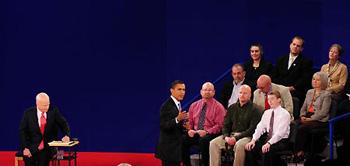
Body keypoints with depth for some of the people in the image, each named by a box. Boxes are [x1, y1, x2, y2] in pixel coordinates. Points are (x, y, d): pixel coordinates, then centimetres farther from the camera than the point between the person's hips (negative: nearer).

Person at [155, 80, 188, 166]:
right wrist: (177, 119, -33)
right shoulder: (166, 106, -14)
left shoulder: (177, 104, 13)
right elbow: (164, 126, -22)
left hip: (176, 147, 9)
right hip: (169, 148, -9)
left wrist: (184, 126, 3)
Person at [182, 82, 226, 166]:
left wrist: (207, 132, -18)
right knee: (183, 140, -25)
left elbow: (219, 125, -5)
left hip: (210, 134, -4)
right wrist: (189, 130, -5)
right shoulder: (194, 105, 17)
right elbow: (189, 122, 17)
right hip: (194, 133, 4)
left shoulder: (218, 107, 3)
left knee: (204, 140, -38)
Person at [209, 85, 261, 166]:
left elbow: (252, 129, -9)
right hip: (231, 135, 6)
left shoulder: (254, 109, -2)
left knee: (239, 145, -38)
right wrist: (226, 137, -6)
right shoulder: (232, 108, 16)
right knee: (213, 143, -15)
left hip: (246, 136, -6)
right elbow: (226, 125, 16)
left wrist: (236, 138, -17)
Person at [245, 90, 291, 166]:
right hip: (267, 138, 6)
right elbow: (260, 127, 6)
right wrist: (253, 140, -10)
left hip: (281, 141, -6)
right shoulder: (267, 113, 12)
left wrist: (269, 143, -30)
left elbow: (280, 132, -19)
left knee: (266, 151, -33)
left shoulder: (285, 114, -9)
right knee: (250, 148, -15)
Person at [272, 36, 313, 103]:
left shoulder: (306, 62, 6)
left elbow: (305, 80, -5)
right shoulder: (281, 60, 21)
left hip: (295, 94, -3)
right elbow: (274, 76, 16)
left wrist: (292, 88, -14)